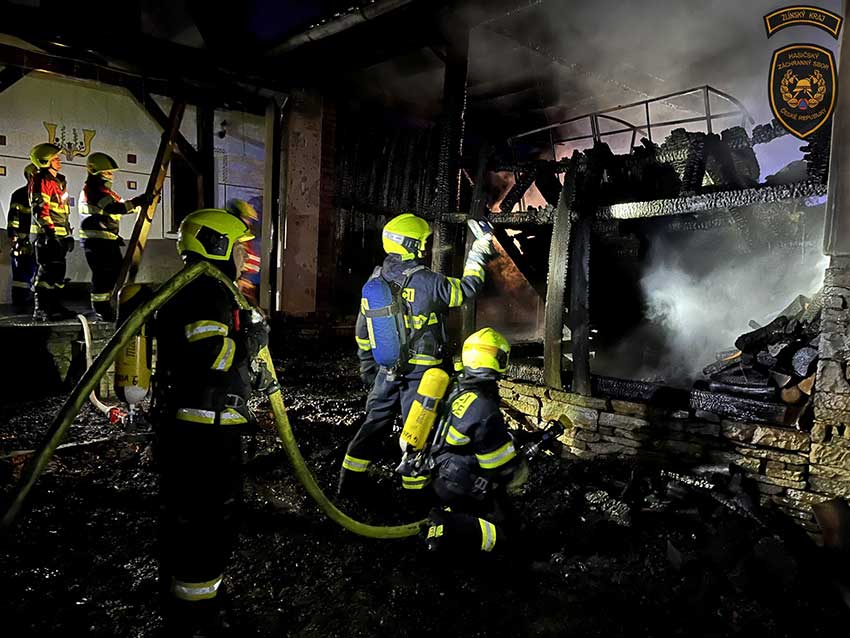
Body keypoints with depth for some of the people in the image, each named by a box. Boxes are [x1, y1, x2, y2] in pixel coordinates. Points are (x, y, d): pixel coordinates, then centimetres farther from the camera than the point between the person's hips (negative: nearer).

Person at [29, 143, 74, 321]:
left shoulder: (60, 181, 21)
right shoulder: (41, 181, -7)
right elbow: (39, 209, -16)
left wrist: (68, 233, 23)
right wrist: (49, 230, -24)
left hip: (60, 234, 9)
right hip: (49, 234, -9)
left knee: (57, 271, 12)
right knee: (48, 271, -10)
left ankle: (54, 306, 20)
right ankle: (41, 309, -7)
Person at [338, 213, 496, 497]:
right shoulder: (427, 282, -18)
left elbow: (363, 329, 9)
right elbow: (468, 287, -5)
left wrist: (367, 365, 20)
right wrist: (478, 255, 9)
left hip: (386, 369, 6)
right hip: (421, 371, -5)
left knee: (375, 422, 16)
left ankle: (349, 483, 22)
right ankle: (415, 489, 18)